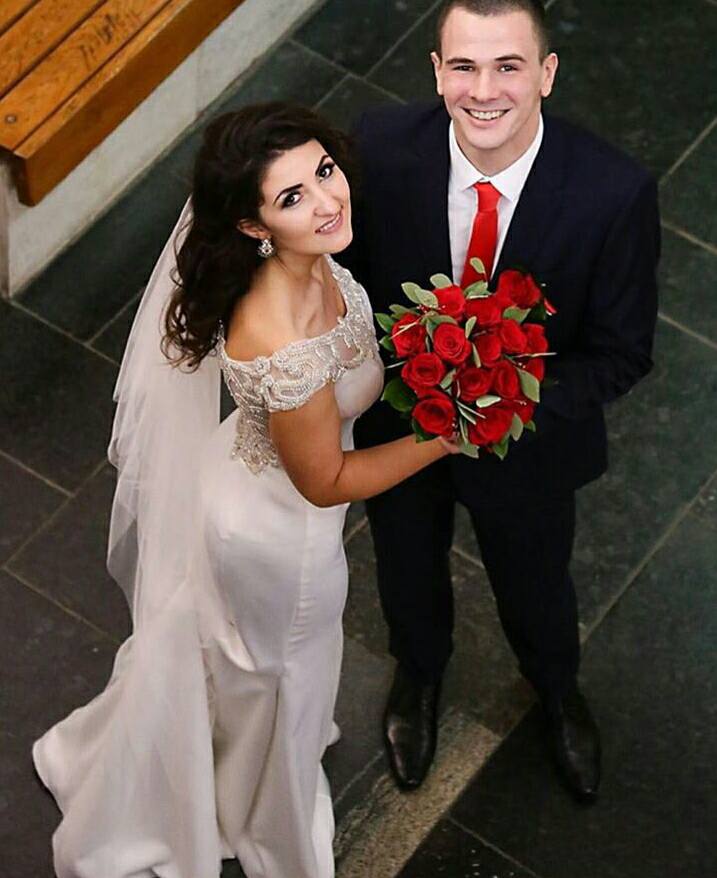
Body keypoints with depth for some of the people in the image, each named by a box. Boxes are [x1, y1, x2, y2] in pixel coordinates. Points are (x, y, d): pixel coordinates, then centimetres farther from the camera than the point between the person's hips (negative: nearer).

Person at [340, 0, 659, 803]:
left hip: (527, 434, -1)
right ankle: (418, 675, 68)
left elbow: (622, 351, -18)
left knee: (534, 585, 29)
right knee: (407, 570, 31)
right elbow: (342, 276, -8)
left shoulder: (614, 193, -32)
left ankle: (557, 692, 66)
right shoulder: (379, 148, -28)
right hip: (398, 423, 1)